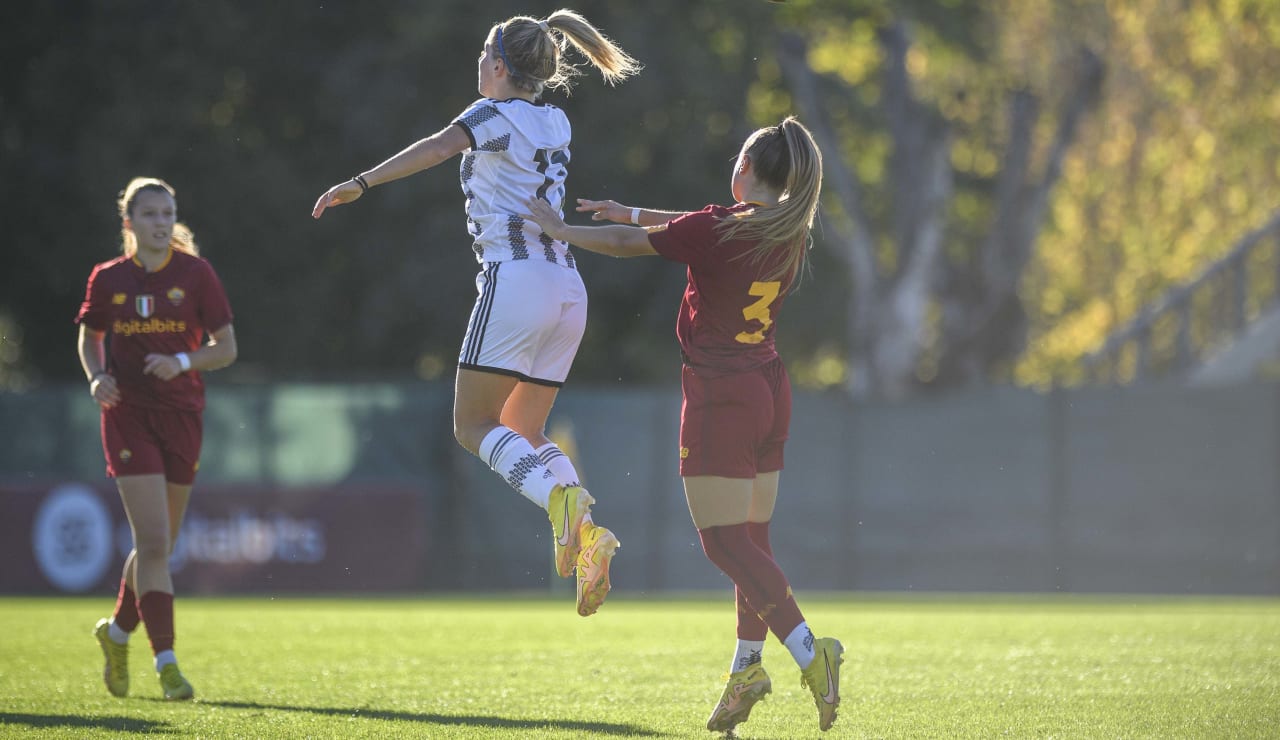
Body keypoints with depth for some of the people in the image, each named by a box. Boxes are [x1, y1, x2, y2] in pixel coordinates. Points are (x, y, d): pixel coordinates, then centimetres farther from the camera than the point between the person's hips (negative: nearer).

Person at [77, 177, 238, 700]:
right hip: (127, 414, -2)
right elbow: (88, 338, 15)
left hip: (182, 415, 2)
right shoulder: (107, 279, 1)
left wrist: (183, 361, -17)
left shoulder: (195, 274, -1)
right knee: (154, 543, -13)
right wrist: (97, 376, -5)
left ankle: (118, 631, 37)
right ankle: (166, 663, -12)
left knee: (159, 544, 12)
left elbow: (227, 348, 1)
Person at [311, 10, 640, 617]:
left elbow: (439, 147, -22)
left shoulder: (494, 114, -4)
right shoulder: (556, 123, 17)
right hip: (567, 288, 8)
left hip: (514, 277, -7)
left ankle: (560, 499, -27)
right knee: (523, 434, 13)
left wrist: (362, 182, -29)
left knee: (473, 424, -3)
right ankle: (587, 533, -10)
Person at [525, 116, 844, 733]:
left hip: (720, 395, -8)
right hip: (769, 389, 8)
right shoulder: (790, 235, 6)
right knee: (750, 540, 13)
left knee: (725, 540, -9)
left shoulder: (716, 229, -15)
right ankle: (747, 669, 14)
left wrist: (559, 229, 13)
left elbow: (624, 244, -3)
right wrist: (634, 213, 32)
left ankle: (809, 650, -24)